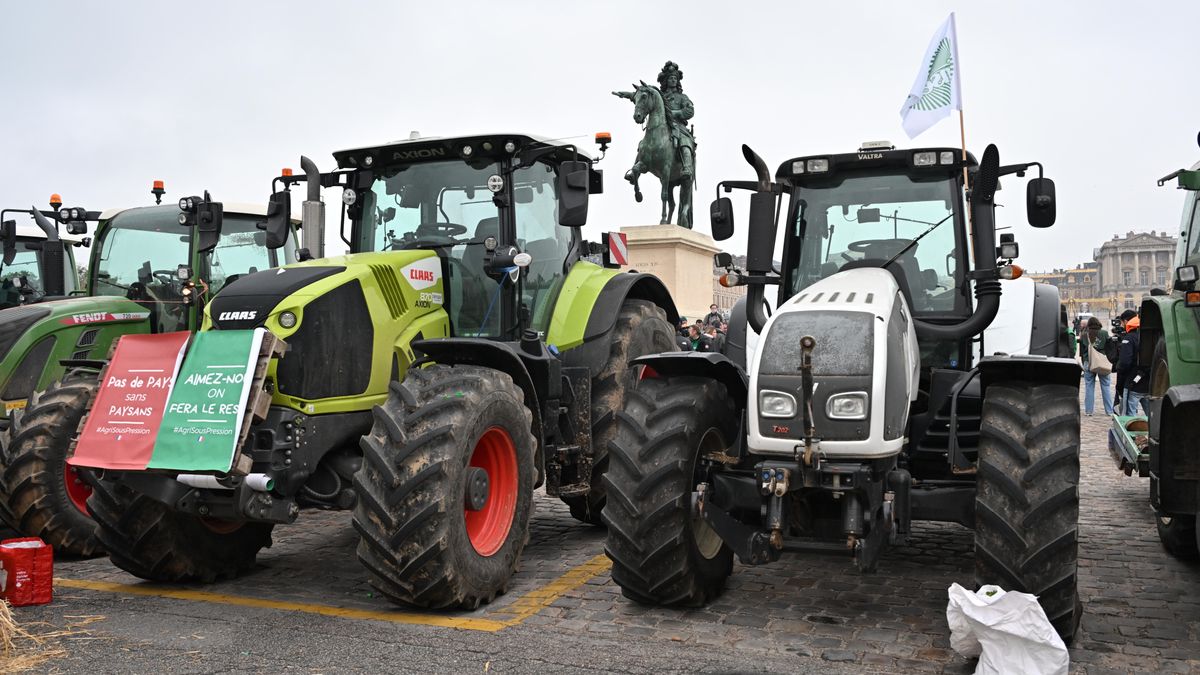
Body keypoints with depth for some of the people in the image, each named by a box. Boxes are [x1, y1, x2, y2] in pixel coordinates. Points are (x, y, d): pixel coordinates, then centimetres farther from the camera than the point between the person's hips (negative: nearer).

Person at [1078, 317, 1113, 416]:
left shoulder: (1084, 336, 0)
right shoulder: (1104, 333, -2)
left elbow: (1081, 352, 5)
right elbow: (1109, 348, 1)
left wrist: (1084, 364, 13)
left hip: (1088, 364, 0)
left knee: (1089, 387, 6)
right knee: (1105, 386, 7)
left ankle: (1088, 410, 6)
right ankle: (1109, 411, 10)